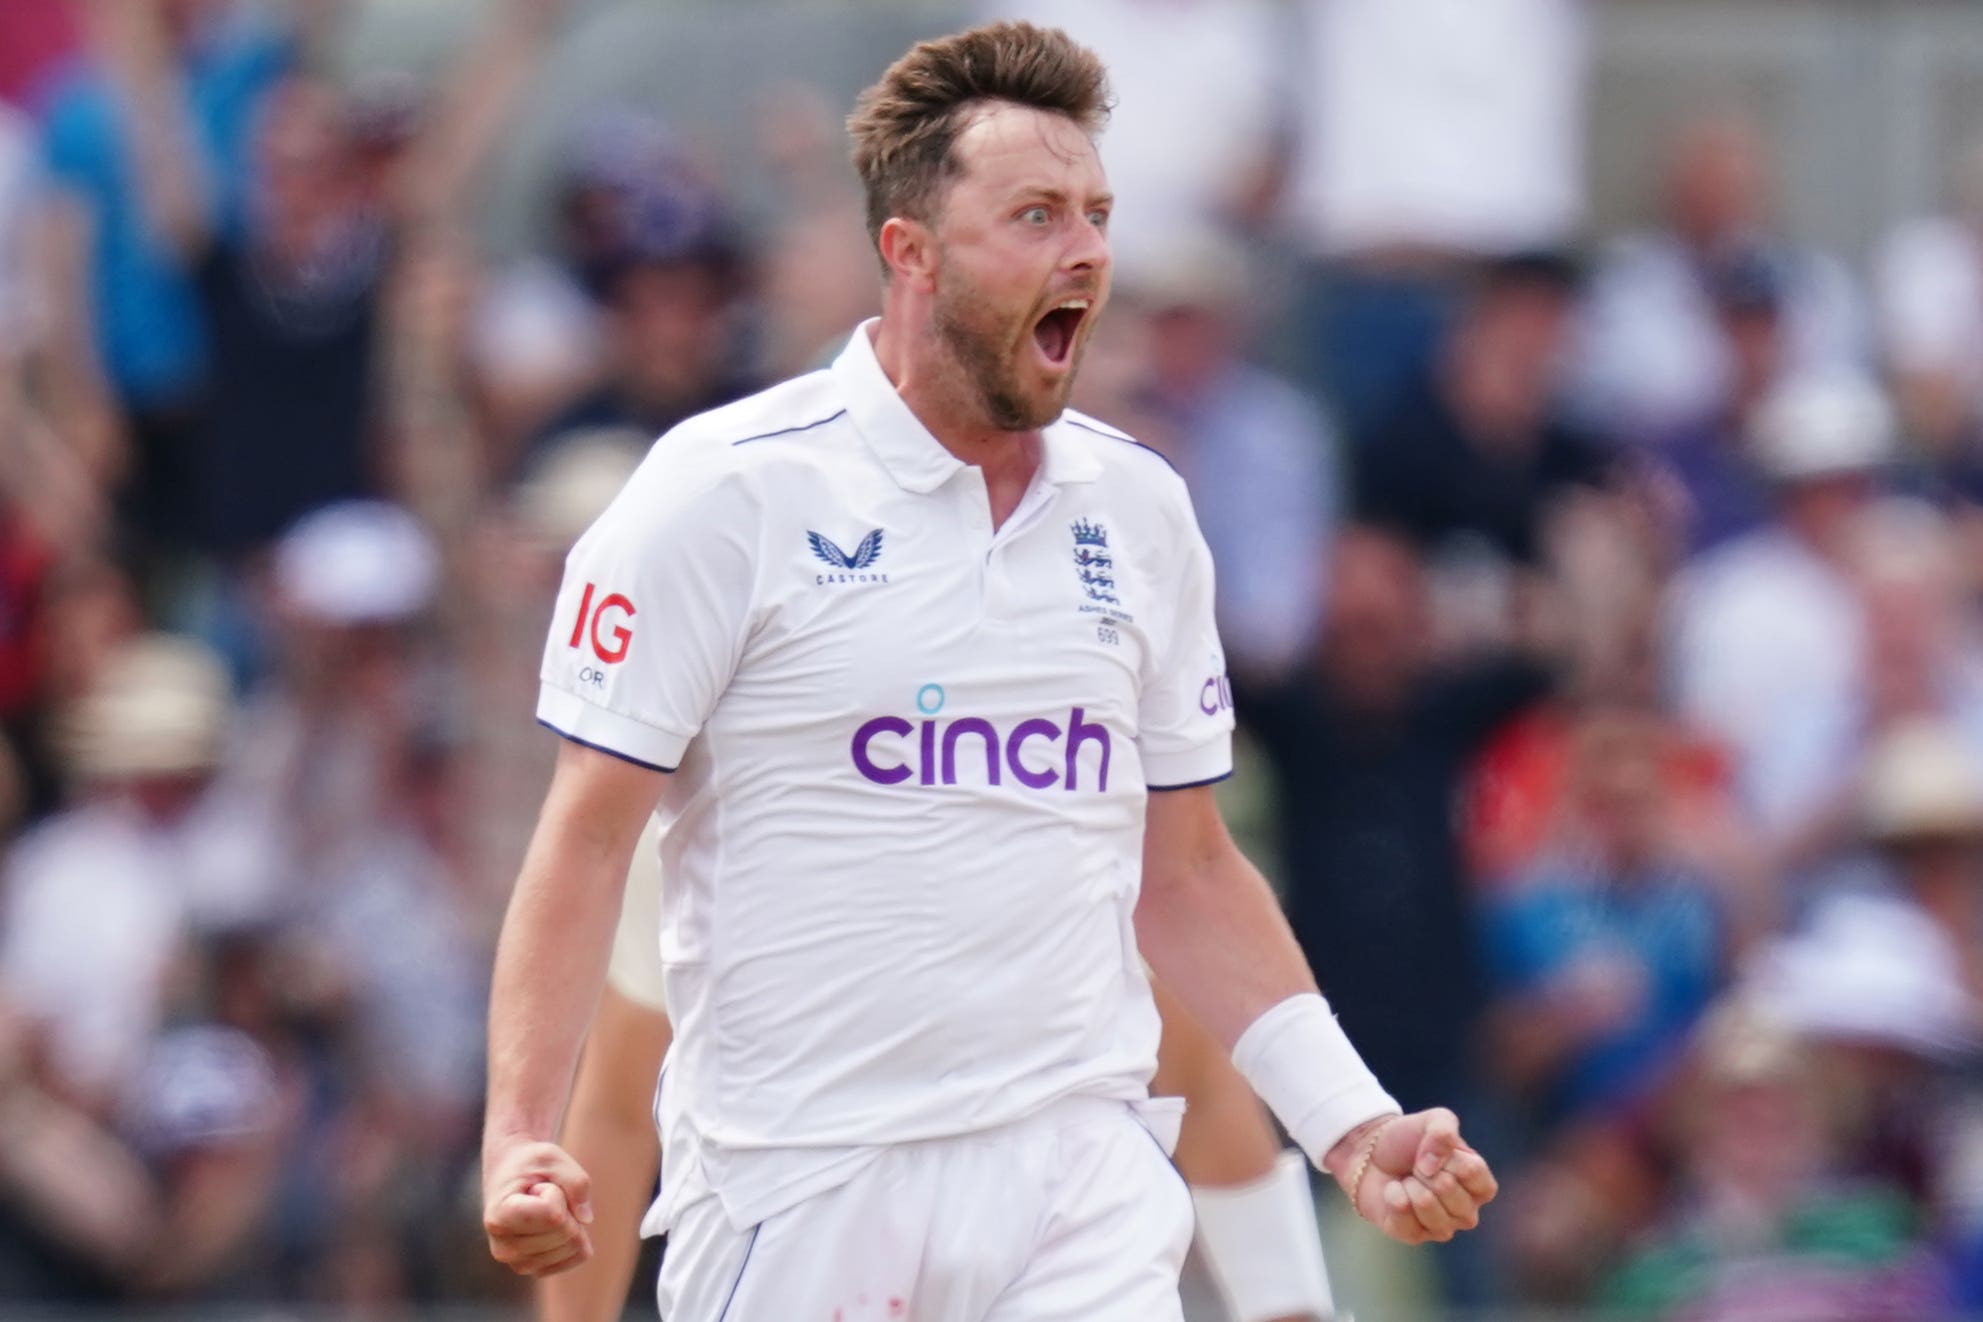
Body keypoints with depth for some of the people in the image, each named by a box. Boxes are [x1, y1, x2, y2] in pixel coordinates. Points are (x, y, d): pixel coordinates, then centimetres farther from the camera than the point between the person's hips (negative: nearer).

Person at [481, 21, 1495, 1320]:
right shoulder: (728, 489, -4)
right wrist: (521, 1140, -16)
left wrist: (1353, 1125, 9)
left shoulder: (1140, 511, 11)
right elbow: (589, 836, -5)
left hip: (1080, 1176, 3)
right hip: (797, 1196, -3)